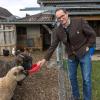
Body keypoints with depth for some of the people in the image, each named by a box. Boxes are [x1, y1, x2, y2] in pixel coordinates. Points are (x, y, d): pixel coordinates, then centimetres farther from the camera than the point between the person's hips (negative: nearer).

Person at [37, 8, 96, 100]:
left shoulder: (80, 22, -19)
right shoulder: (57, 31, -8)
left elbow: (92, 34, -9)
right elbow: (53, 46, -6)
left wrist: (88, 47, -12)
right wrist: (45, 59, -12)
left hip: (84, 53, -4)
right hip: (71, 56, 4)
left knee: (86, 79, 0)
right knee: (72, 77, 13)